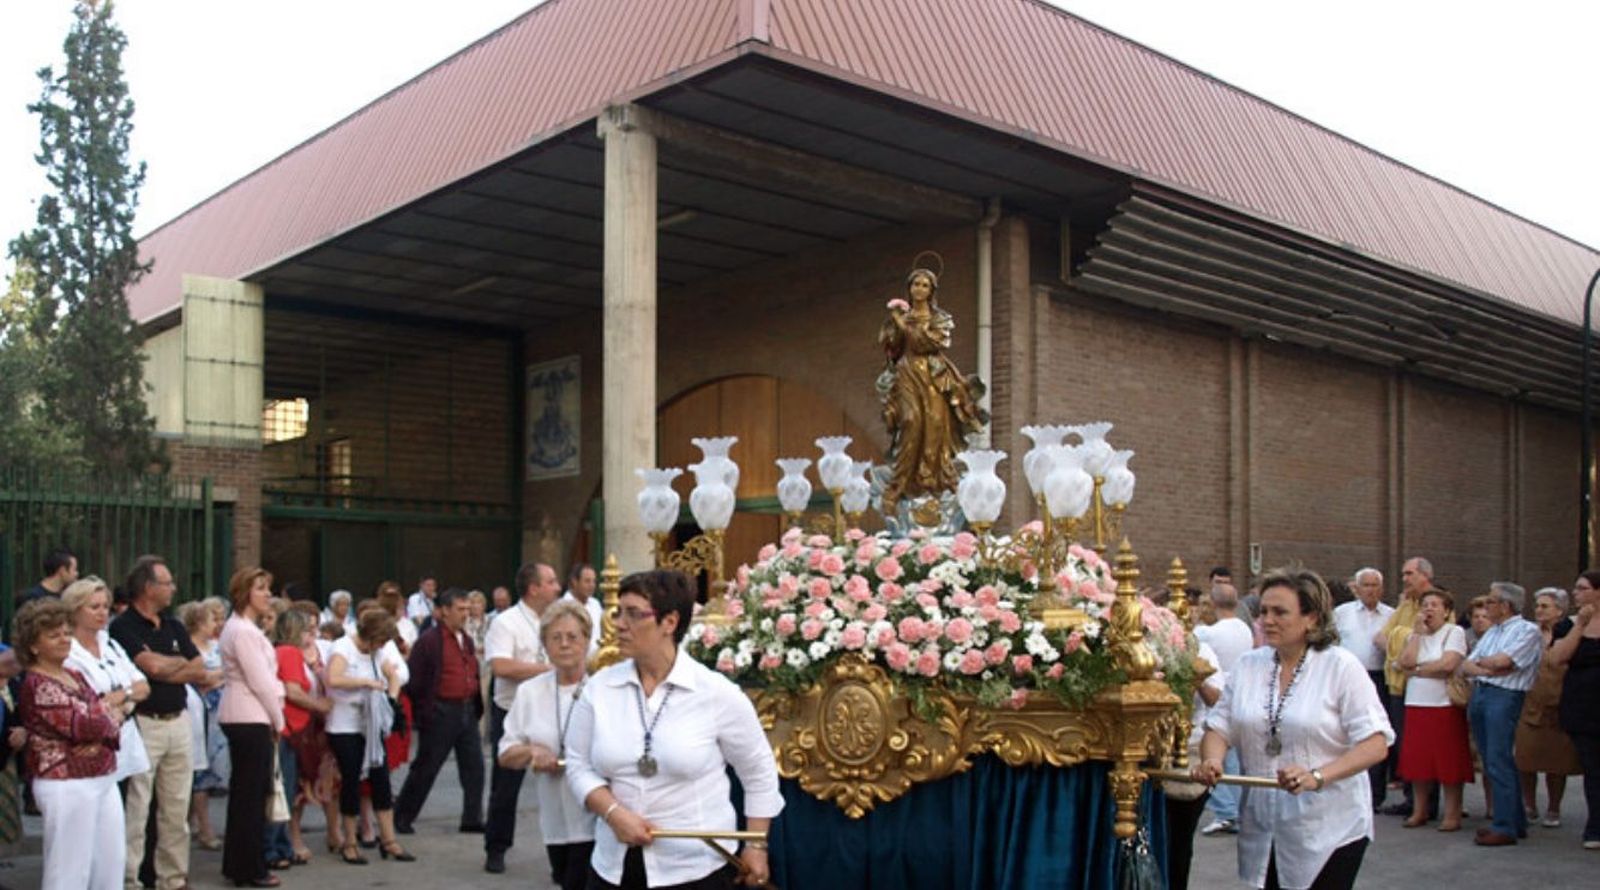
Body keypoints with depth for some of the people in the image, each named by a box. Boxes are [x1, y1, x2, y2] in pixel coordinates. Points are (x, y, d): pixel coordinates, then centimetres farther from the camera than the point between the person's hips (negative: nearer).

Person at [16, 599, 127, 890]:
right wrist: (113, 702, -1)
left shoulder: (74, 676, 13)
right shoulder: (37, 686, -13)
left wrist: (100, 737, -13)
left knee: (111, 864, 12)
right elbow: (86, 724, -20)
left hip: (103, 781, 8)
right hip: (66, 786, -8)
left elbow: (110, 718, 9)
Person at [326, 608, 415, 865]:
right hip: (344, 728, -6)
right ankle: (349, 843, 13)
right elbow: (333, 679, -30)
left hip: (371, 726, 6)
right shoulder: (343, 648, -13)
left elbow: (393, 674, 21)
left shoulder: (375, 652, 8)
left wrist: (391, 697, 1)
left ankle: (388, 839, 11)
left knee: (381, 780, 4)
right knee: (351, 781, 0)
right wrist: (367, 682, -23)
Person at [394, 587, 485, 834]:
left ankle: (472, 819, 14)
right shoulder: (429, 640, -10)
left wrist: (477, 706, 11)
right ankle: (401, 816, 18)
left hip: (467, 710, 7)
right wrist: (424, 710, -7)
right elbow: (414, 680, -10)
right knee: (426, 768, 3)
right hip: (442, 712, -7)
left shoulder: (467, 640, 13)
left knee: (474, 766, 6)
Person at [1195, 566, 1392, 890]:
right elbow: (1219, 727, 7)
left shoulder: (1341, 667, -6)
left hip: (1329, 829, -4)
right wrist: (1211, 760, -15)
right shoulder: (1248, 665, 7)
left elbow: (1375, 744, -12)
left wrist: (1317, 776, -25)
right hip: (1261, 827, 4)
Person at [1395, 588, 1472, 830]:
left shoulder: (1455, 632, -1)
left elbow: (1448, 665, -15)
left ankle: (1451, 814, 4)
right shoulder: (1416, 634, 15)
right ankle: (1419, 811, 16)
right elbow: (1405, 662, -1)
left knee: (1449, 761, -2)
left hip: (1445, 704, -5)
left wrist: (1417, 669, -4)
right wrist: (1417, 632, -1)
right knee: (1418, 760, 7)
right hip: (1416, 704, 5)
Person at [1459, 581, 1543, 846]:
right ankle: (1516, 822, 18)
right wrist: (1488, 669, -8)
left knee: (1498, 764, -10)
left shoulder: (1528, 630, -5)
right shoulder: (1492, 633, 21)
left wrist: (1480, 662, 3)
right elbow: (1465, 667, 12)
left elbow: (1501, 661, -17)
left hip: (1504, 696, -8)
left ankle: (1506, 828, -5)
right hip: (1478, 694, 8)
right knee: (1491, 763, 9)